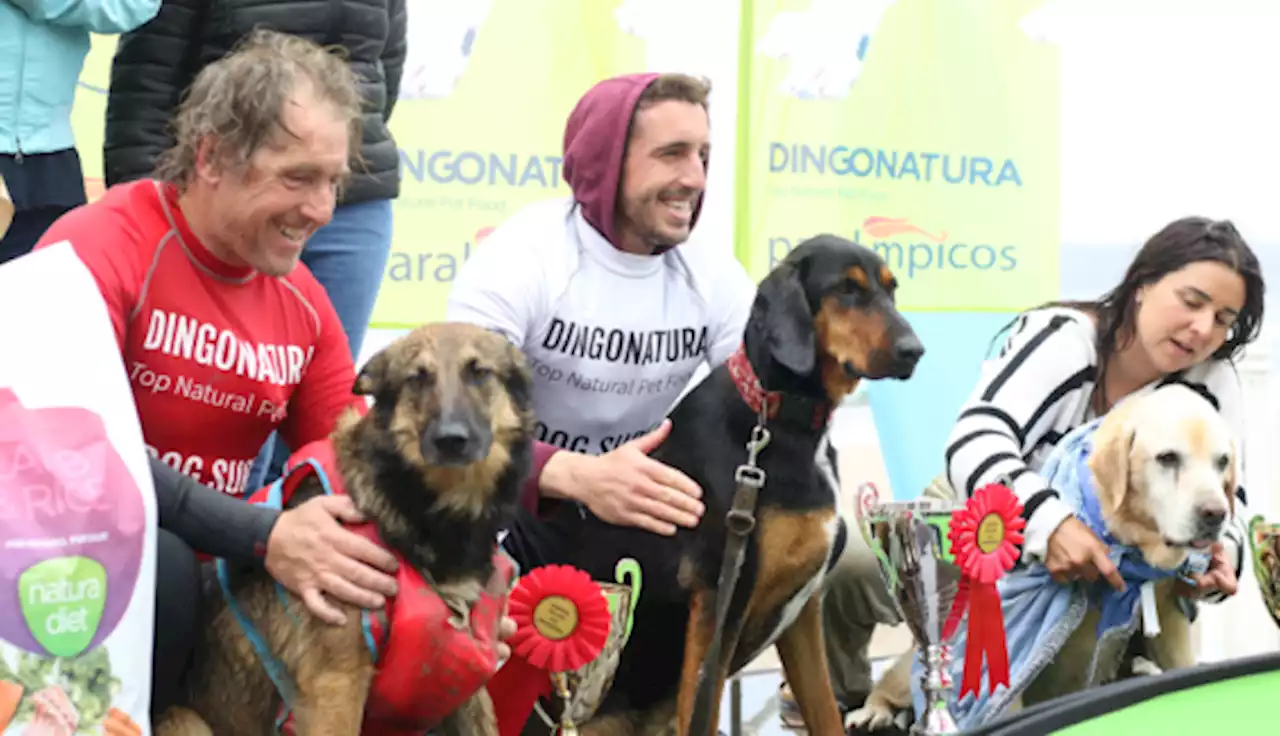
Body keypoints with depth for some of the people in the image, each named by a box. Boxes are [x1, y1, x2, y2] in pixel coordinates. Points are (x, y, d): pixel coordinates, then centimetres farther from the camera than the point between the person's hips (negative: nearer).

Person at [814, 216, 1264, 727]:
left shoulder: (1210, 381, -16)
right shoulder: (1060, 337, -26)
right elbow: (975, 440, -40)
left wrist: (1219, 552, -44)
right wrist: (1047, 519, -60)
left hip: (1093, 559, 3)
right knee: (845, 569, -23)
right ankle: (843, 704, 9)